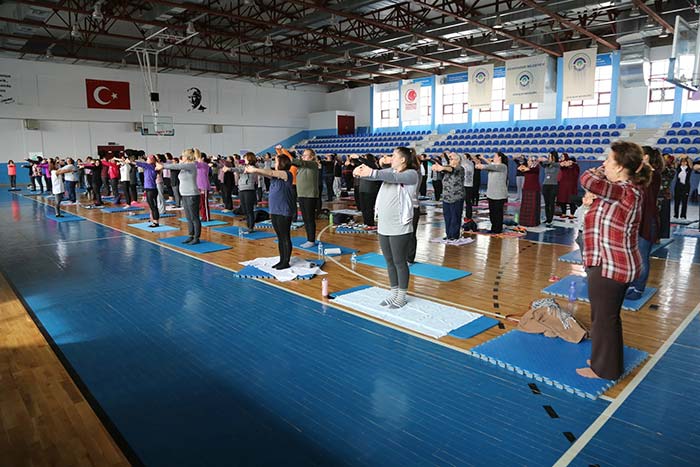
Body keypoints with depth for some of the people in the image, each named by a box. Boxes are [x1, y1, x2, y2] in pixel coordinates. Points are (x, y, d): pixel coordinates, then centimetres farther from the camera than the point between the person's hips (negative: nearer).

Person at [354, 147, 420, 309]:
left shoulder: (412, 174, -7)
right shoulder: (390, 171, 14)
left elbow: (394, 177, -24)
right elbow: (376, 174, 3)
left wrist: (371, 172, -35)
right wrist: (362, 172, -19)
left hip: (400, 227, -7)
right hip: (383, 226, 7)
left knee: (400, 262, 3)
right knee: (389, 262, 14)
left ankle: (401, 296, 17)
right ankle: (394, 294, 27)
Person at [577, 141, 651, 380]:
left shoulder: (624, 192, -24)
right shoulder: (629, 189, 7)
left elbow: (588, 179, -33)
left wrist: (602, 170, -14)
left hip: (610, 267, -10)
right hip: (619, 265, 10)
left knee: (604, 318, 6)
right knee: (609, 316, 23)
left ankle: (604, 369, 22)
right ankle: (608, 360, 40)